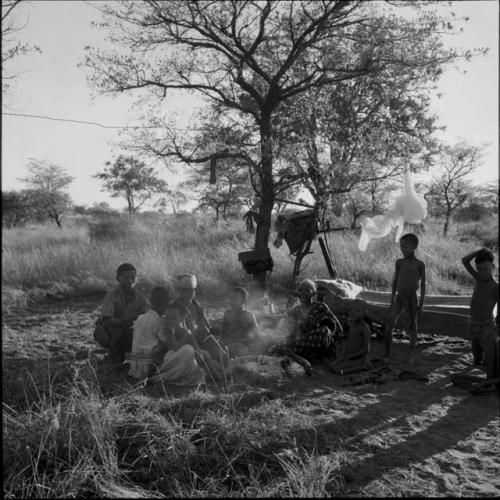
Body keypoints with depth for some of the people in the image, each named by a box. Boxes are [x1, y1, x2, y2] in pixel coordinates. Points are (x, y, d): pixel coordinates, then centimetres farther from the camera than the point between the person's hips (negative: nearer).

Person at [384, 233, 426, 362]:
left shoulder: (419, 264, -1)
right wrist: (392, 301, 11)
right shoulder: (399, 262, 8)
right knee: (388, 324, -8)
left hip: (412, 299, -3)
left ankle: (410, 356, 19)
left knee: (412, 326, 5)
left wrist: (421, 304, -2)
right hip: (399, 298, 3)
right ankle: (386, 355, -2)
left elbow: (423, 285, 1)